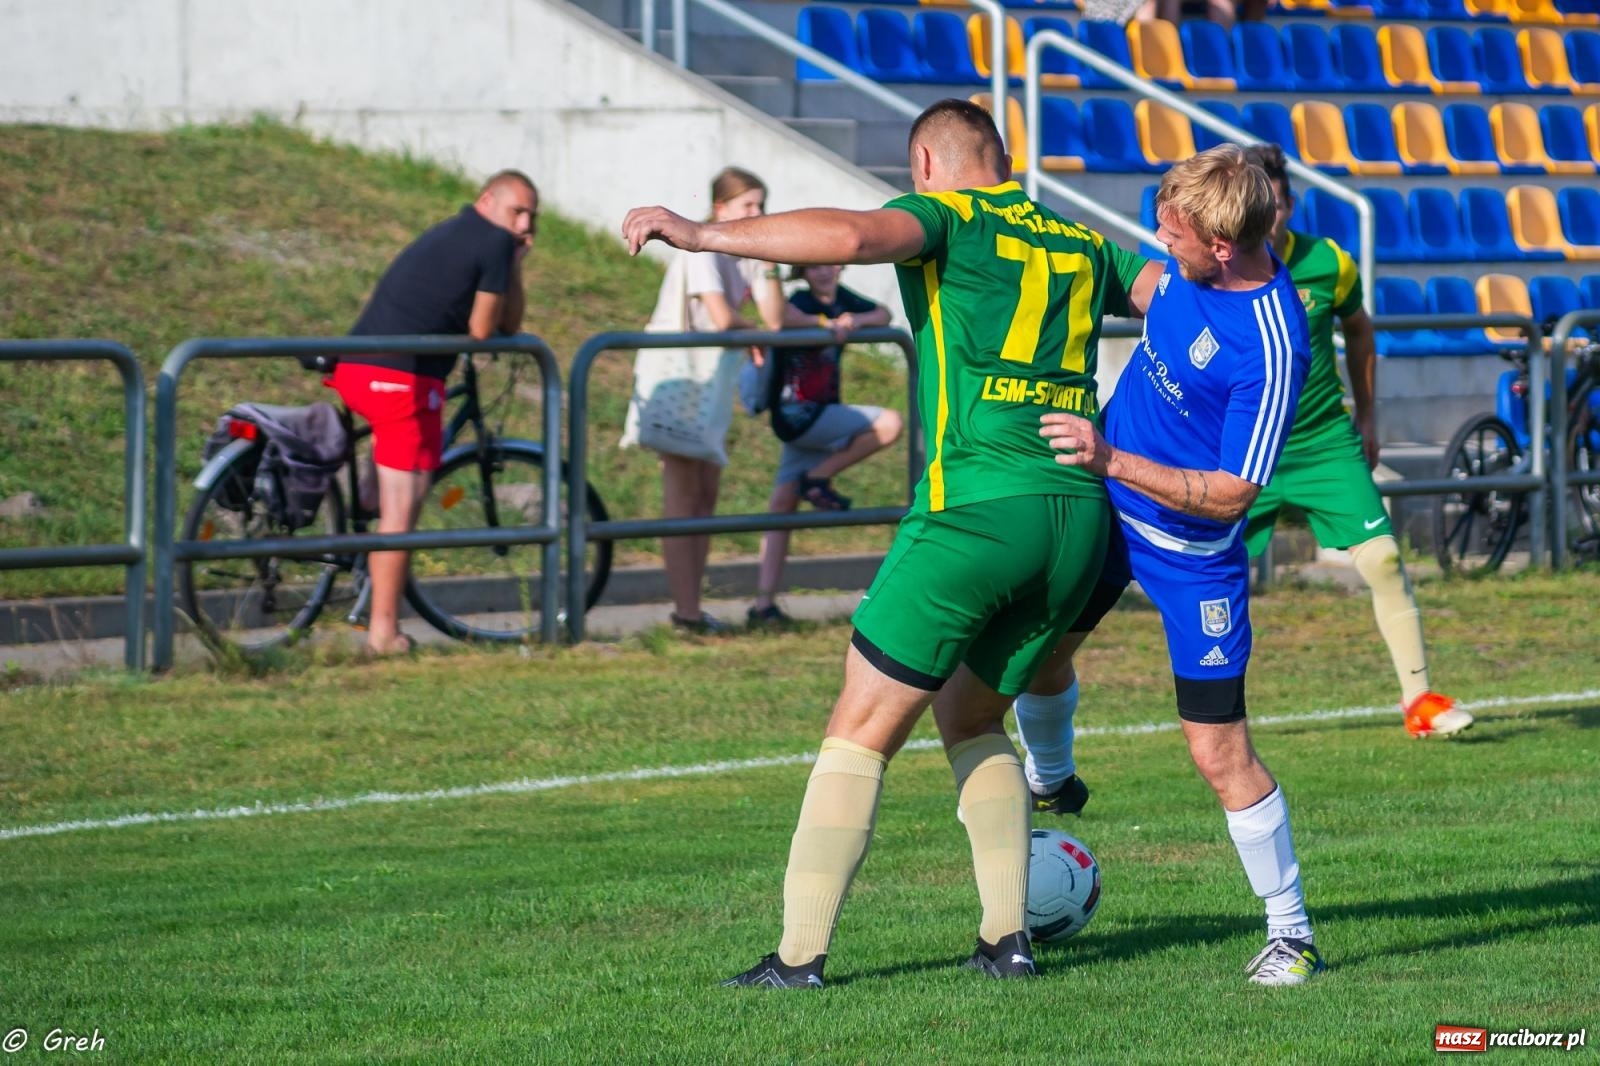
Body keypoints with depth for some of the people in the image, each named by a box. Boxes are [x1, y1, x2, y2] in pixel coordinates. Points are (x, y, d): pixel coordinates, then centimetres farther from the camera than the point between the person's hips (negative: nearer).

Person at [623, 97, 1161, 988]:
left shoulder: (945, 219, 1)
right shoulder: (1081, 245, 19)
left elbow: (848, 235, -18)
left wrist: (699, 234, -20)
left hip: (977, 506, -6)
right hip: (1080, 517, 6)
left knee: (862, 730, 1)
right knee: (973, 719, 24)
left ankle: (801, 955, -3)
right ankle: (1009, 937, 15)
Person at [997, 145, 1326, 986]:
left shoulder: (1272, 348, -33)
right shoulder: (1189, 264, -11)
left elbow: (1228, 495, -29)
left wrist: (1110, 460, -34)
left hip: (1192, 552, -7)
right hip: (1103, 507, 7)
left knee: (1219, 751, -5)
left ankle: (1290, 932, 10)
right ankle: (1050, 782, 49)